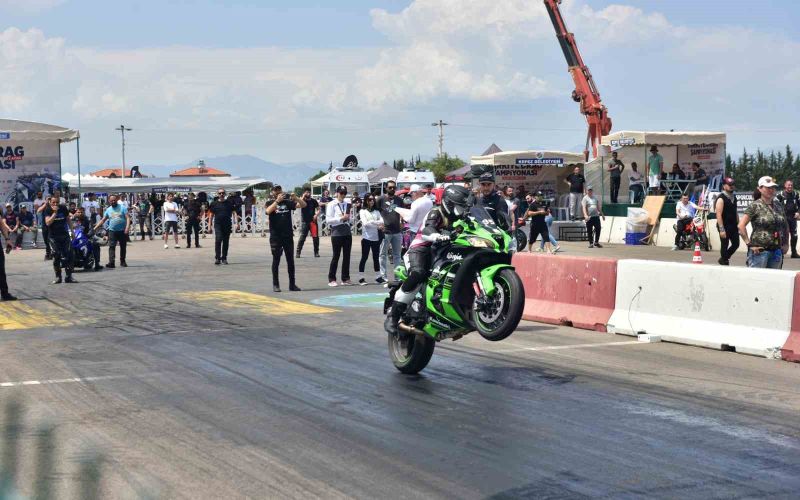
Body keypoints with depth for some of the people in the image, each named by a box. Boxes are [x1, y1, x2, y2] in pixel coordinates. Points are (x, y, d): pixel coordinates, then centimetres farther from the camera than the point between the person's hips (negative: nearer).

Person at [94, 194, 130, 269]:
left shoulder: (122, 208, 1)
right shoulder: (108, 210, 10)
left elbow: (128, 218, -6)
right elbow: (103, 220, 12)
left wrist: (127, 227, -20)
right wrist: (95, 228, 4)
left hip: (122, 231, -1)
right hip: (112, 231, 2)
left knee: (123, 247, 8)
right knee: (111, 247, -11)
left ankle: (123, 261, 22)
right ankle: (111, 262, -20)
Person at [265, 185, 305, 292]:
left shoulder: (287, 202, 7)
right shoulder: (270, 202, 1)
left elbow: (303, 205, -1)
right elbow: (268, 211, -21)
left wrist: (296, 198, -19)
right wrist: (277, 201, -29)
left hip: (288, 235, 3)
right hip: (275, 236, -3)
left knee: (290, 260, 6)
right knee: (276, 260, 1)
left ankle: (292, 284, 12)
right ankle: (276, 284, 6)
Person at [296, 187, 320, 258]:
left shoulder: (313, 201, 9)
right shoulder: (302, 200, 2)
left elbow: (318, 209, 14)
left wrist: (316, 215, -5)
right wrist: (303, 197, -14)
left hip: (313, 221, 2)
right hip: (304, 221, -2)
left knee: (315, 237, -1)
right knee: (302, 237, -7)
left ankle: (316, 252, 10)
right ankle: (298, 252, -3)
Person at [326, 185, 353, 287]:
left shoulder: (347, 204, 12)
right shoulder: (332, 204, -3)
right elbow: (328, 219, -11)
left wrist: (348, 217, -1)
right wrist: (341, 218, -16)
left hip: (347, 232, 5)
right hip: (337, 233, -5)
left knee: (347, 256, 7)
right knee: (336, 256, -3)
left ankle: (345, 278, 16)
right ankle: (331, 279, 3)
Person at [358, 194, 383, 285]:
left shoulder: (376, 211, 11)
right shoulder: (363, 211, 1)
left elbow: (382, 221, -2)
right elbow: (365, 223, -10)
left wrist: (371, 222, -18)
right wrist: (377, 223, -14)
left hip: (376, 238, 4)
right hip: (366, 237, -4)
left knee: (376, 257, 9)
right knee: (364, 257, -1)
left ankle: (378, 276, 16)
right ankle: (361, 278, 1)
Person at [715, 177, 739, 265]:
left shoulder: (734, 197, 12)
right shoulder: (721, 199, -12)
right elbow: (718, 214, -17)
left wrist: (738, 224, 13)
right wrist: (721, 229, -22)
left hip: (733, 226, 7)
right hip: (725, 227, -7)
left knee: (736, 244, 9)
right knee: (725, 246, 0)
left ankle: (724, 259, 26)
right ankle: (724, 262, 12)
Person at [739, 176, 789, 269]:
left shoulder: (778, 206, 12)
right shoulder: (755, 206, -6)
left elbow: (785, 226, 24)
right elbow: (741, 226, -13)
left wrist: (786, 244, 14)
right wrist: (749, 244, -15)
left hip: (777, 251, 6)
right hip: (760, 251, -6)